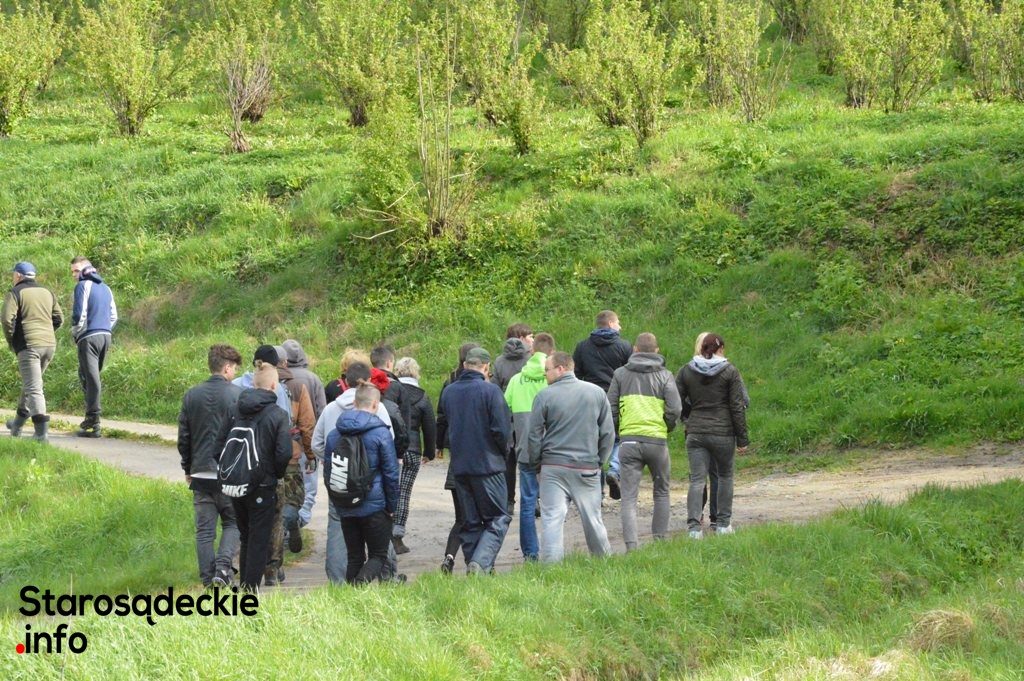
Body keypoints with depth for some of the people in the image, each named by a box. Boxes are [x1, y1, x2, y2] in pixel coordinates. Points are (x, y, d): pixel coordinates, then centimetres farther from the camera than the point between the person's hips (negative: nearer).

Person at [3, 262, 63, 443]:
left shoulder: (15, 293, -3)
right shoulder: (47, 292, 16)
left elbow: (8, 319, -13)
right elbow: (59, 319, 15)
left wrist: (10, 342, 0)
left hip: (28, 344, -7)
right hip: (49, 344, 7)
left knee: (33, 388, -9)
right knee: (30, 384, 21)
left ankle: (42, 431, -18)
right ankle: (18, 423, 34)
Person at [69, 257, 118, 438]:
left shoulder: (83, 286, -6)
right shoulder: (105, 288, 17)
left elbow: (79, 314, -13)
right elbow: (114, 316, 18)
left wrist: (75, 333, 1)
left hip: (89, 337, -7)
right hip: (106, 336, 7)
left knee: (90, 379, -6)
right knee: (86, 376, 18)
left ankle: (93, 425, -8)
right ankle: (90, 419, 17)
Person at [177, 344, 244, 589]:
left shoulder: (191, 396, 6)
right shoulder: (237, 394, -7)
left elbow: (183, 438, 10)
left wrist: (187, 469, 20)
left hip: (201, 474, 3)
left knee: (204, 529, 7)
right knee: (232, 523, 9)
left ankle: (208, 577, 4)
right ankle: (223, 567, -9)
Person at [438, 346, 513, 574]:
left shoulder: (448, 392, 6)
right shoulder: (489, 391, -12)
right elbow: (502, 429, -12)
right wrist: (502, 451, 5)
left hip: (459, 466, 5)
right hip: (488, 464, -5)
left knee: (470, 522, 13)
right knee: (497, 519, -1)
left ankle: (473, 565, 11)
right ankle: (481, 562, -20)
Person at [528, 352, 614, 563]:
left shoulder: (544, 396, -5)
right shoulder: (597, 393, 4)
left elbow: (534, 435, -1)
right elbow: (608, 433, 7)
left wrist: (536, 463, 12)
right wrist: (599, 462, 16)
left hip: (554, 467, -2)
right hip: (587, 469, 2)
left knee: (552, 519, -3)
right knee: (592, 519, 12)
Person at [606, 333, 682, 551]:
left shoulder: (621, 374, 7)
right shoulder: (664, 375, 3)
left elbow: (610, 408, 4)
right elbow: (675, 409, -6)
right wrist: (667, 428, 12)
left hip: (629, 441, 0)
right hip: (657, 441, 0)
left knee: (629, 496, -1)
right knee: (662, 492, 18)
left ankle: (631, 544, -14)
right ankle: (660, 539, 19)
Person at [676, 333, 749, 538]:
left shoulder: (686, 371, 4)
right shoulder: (729, 372, -3)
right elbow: (738, 407, -4)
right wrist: (742, 438, 0)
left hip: (695, 433, 2)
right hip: (723, 433, -2)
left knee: (697, 479, 0)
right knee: (725, 476, 16)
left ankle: (694, 525, -12)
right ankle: (723, 523, 20)